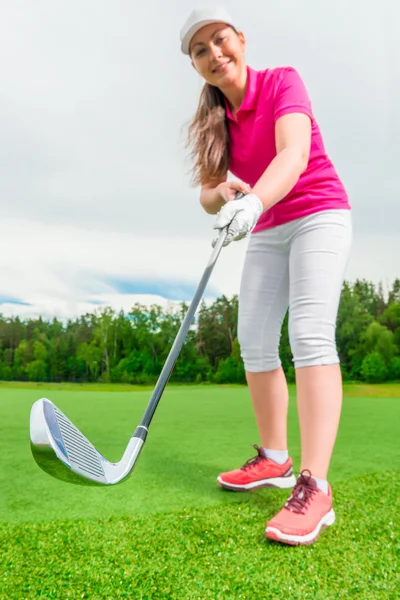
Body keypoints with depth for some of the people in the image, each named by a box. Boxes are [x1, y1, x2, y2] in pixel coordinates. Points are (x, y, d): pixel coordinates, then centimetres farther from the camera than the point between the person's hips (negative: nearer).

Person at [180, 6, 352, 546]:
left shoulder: (282, 82, -10)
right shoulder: (216, 121, 6)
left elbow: (295, 154, -28)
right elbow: (207, 195, -1)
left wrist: (254, 201, -47)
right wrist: (221, 194, -25)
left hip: (320, 215, -6)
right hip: (268, 233, 6)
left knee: (310, 332, -23)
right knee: (254, 339, -1)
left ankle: (314, 487, -25)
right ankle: (274, 460, 12)